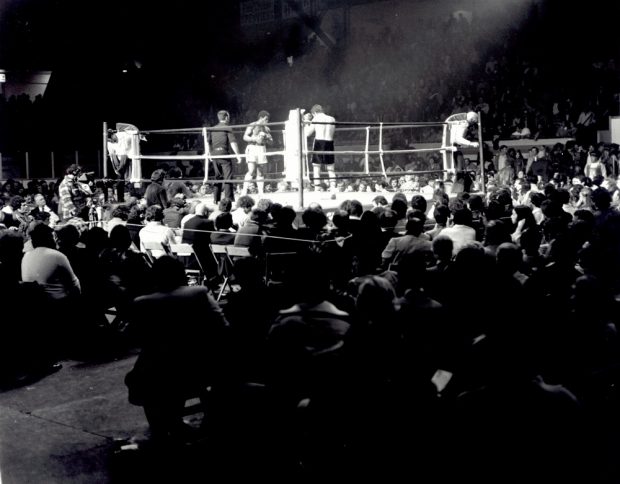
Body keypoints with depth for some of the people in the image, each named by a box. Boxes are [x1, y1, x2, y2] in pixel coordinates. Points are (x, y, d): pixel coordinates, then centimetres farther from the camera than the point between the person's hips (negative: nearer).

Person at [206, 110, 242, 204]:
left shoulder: (212, 129, 13)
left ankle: (216, 199, 12)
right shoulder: (228, 128, -3)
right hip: (224, 154, -6)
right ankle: (229, 199, -8)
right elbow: (233, 142, -12)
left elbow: (207, 142, 11)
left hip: (214, 154, 6)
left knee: (218, 177, 13)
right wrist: (237, 154, -13)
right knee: (228, 177, -4)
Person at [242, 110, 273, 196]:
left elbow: (271, 141, 18)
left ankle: (261, 193, 4)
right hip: (252, 148, -5)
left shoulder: (266, 129, 16)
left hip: (262, 149, 5)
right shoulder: (252, 126, -1)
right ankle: (244, 192, -17)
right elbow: (245, 137, -9)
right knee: (251, 171, -17)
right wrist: (255, 139, -22)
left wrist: (267, 138, -4)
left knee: (260, 173, 5)